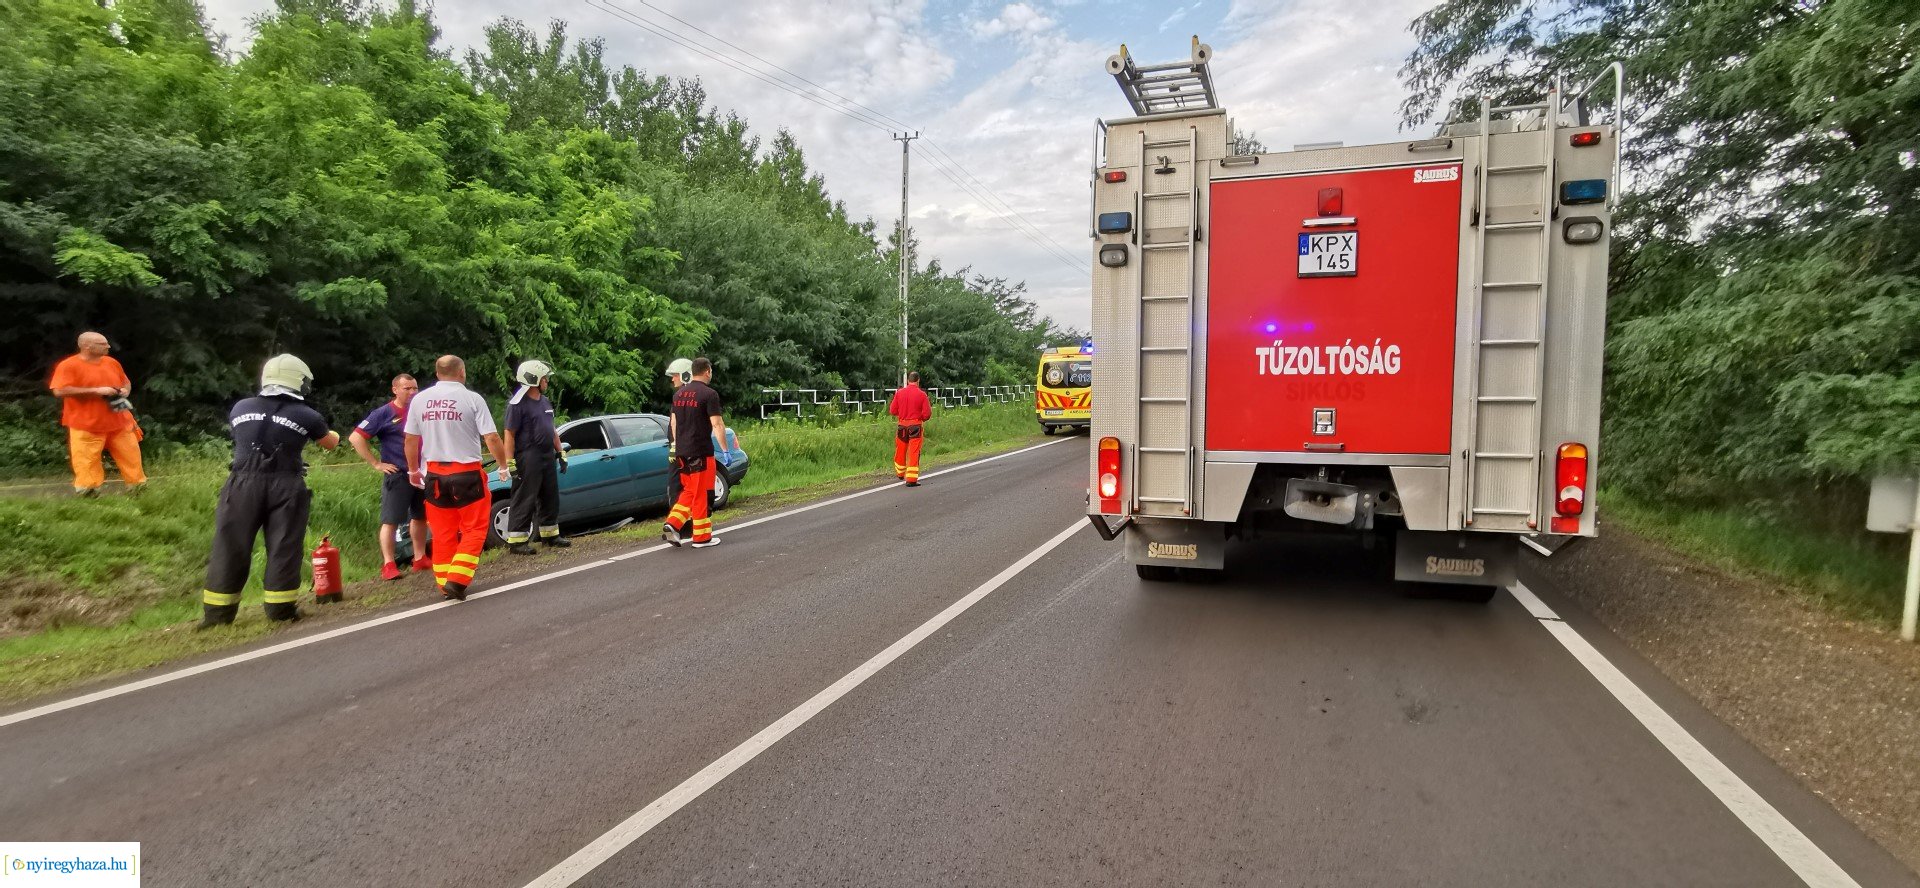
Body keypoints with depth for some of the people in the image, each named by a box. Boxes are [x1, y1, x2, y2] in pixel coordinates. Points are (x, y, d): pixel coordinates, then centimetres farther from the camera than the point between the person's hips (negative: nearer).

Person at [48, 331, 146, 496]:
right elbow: (59, 391, -19)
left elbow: (126, 382, 22)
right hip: (87, 426, -5)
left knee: (131, 456, 8)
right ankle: (87, 494, 6)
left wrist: (125, 391, -2)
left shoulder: (112, 363, 9)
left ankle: (138, 488, 18)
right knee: (87, 463, -2)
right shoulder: (68, 365, -10)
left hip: (119, 422, 5)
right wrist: (96, 391, -21)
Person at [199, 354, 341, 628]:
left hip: (243, 485, 3)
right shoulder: (306, 416, -2)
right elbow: (330, 443, 18)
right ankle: (280, 608, 6)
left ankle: (217, 613, 13)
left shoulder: (240, 408, 7)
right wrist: (333, 434, 42)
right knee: (284, 549, 4)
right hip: (284, 488, -3)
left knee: (230, 547, 9)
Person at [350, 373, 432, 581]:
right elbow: (356, 438, -11)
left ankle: (420, 559, 22)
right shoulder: (384, 413, -7)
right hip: (397, 475, -6)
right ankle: (388, 565, -3)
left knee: (420, 517, 13)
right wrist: (376, 464, -14)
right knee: (390, 520, -4)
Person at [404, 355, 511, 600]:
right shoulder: (472, 399, -8)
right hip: (466, 472, -4)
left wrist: (413, 470, 21)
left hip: (434, 474, 4)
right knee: (473, 529, 4)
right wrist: (503, 466, 2)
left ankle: (444, 583, 17)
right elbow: (492, 437, -11)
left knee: (443, 532, 12)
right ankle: (457, 580, -7)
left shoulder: (419, 400, 4)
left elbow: (410, 439, 8)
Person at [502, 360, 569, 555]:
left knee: (550, 498, 15)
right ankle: (516, 541, -2)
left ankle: (550, 535, 26)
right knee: (524, 501, -6)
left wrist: (561, 453, 18)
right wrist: (510, 462, -19)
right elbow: (509, 434, -14)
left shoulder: (545, 402, 15)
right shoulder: (518, 404, -11)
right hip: (528, 459, -8)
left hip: (548, 457, 9)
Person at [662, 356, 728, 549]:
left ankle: (672, 525, 4)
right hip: (701, 453, -7)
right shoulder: (709, 394, -11)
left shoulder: (679, 394, 11)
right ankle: (702, 537, 8)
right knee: (700, 494, 1)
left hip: (681, 452, 7)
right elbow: (717, 425, -16)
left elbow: (673, 422, 17)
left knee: (689, 491, 19)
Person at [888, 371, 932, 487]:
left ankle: (900, 473, 37)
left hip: (902, 425, 3)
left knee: (900, 450, 19)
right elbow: (927, 414, -9)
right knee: (914, 453, 0)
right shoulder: (922, 394, -8)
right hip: (916, 426, -3)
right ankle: (911, 479, -2)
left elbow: (892, 410, 3)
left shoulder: (899, 393, 0)